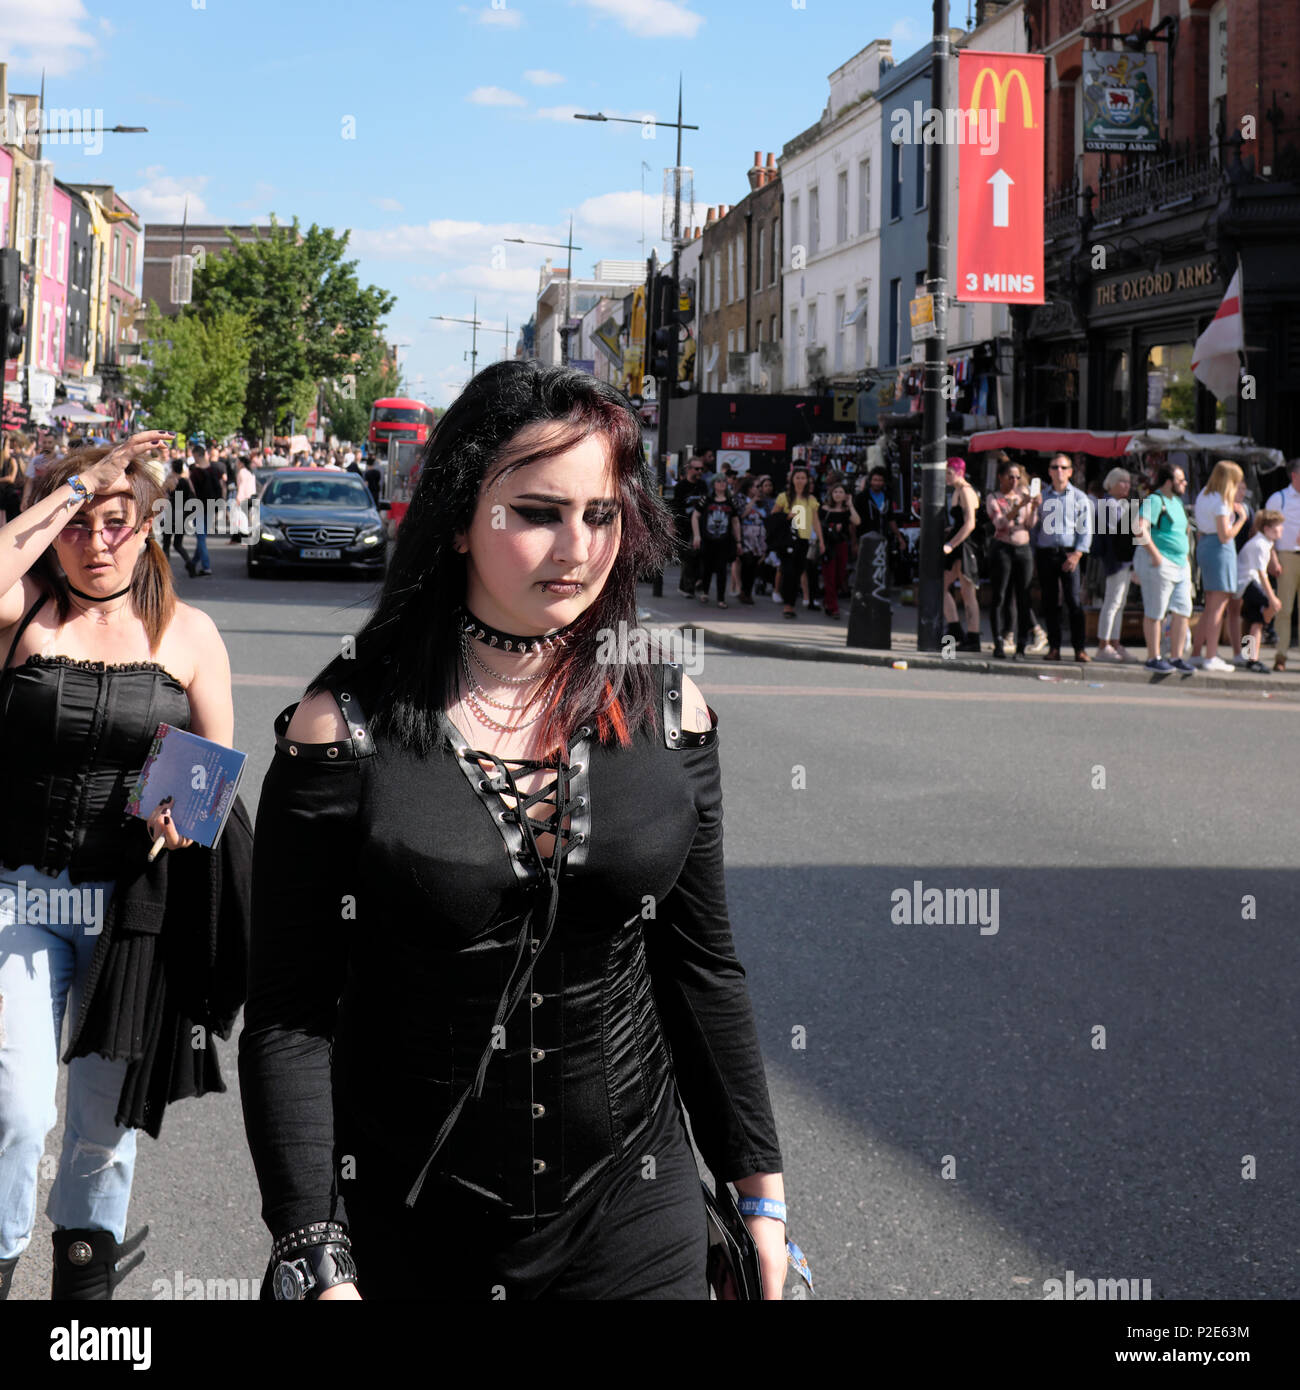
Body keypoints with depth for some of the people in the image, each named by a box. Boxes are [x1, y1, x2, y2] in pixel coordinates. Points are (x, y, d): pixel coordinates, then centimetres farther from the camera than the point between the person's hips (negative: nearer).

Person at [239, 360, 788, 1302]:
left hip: (631, 1222, 2)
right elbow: (291, 1016, -10)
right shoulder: (345, 727, -10)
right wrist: (316, 1263, -14)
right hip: (403, 1238, -2)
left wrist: (759, 1189, 9)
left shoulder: (667, 714, -1)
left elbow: (703, 968, 7)